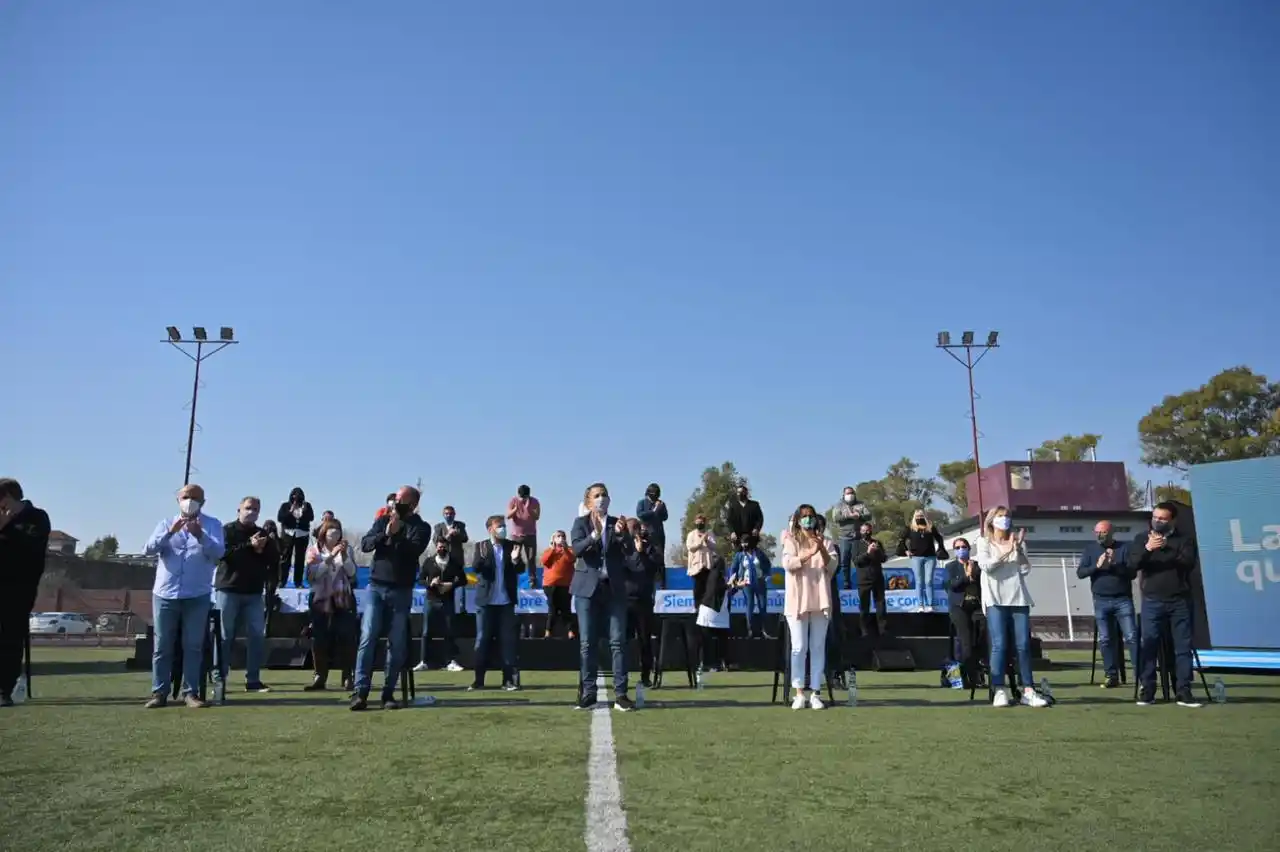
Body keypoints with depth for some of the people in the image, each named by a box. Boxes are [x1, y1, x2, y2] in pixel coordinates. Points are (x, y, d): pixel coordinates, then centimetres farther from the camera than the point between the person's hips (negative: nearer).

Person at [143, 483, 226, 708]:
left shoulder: (212, 524, 4)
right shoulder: (166, 523, 10)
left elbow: (218, 552, -12)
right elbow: (148, 549, -5)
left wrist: (200, 536, -28)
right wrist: (170, 532, -21)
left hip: (197, 596, -1)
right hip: (165, 594, 2)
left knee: (194, 646, 1)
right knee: (161, 646, 5)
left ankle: (190, 692, 6)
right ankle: (159, 692, 12)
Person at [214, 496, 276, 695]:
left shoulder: (262, 535, 14)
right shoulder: (227, 530, 1)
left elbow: (275, 560, 10)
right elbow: (223, 553, -17)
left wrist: (262, 550, -8)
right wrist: (249, 545, -22)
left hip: (254, 593, 4)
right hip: (228, 589, -4)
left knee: (257, 635, 2)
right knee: (225, 636, -1)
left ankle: (253, 680, 7)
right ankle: (220, 679, 4)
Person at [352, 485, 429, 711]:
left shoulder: (421, 527, 3)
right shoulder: (383, 521, 10)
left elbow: (413, 550, -13)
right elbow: (364, 544, -1)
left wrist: (397, 534, -22)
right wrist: (386, 534, -14)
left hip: (401, 591, -1)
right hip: (376, 587, 1)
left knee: (397, 644, -1)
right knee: (367, 638, -8)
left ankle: (388, 693, 6)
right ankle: (360, 692, -9)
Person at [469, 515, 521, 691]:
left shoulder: (512, 546, 5)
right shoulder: (481, 547, 2)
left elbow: (520, 570, 0)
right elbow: (476, 568, -11)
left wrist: (515, 560, -21)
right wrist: (482, 557, -31)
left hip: (506, 601, 1)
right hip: (486, 601, -1)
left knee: (508, 640, 2)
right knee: (482, 639, 3)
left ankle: (509, 679, 6)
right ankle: (479, 679, 10)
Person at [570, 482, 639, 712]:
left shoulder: (618, 523, 8)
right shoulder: (581, 523, 3)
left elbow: (631, 550, -4)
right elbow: (576, 549, -13)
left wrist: (621, 533, -23)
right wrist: (594, 535, -30)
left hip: (614, 588, 1)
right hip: (588, 588, -1)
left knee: (618, 641, -2)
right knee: (587, 643, 2)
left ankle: (620, 694, 0)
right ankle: (588, 693, 9)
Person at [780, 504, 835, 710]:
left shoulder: (824, 542, 11)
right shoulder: (791, 541, 5)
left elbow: (832, 567, 1)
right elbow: (787, 564, -11)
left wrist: (822, 550, -16)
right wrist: (810, 553, -23)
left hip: (820, 601, 2)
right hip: (798, 601, -2)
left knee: (818, 648, 3)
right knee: (799, 647, -2)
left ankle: (815, 693, 7)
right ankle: (799, 693, 2)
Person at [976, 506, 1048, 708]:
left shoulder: (1017, 542, 16)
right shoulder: (984, 542, 10)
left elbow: (1026, 570, 5)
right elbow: (985, 566, -7)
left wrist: (1018, 549, -7)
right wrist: (1007, 552, -9)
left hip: (1019, 599, 3)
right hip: (995, 600, -3)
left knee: (1023, 645, -2)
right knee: (999, 645, -9)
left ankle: (1028, 691, 1)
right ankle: (1000, 691, -6)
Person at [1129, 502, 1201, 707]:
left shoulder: (1184, 539, 7)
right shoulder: (1142, 538, 9)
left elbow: (1189, 563, -8)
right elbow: (1132, 564, -3)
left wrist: (1167, 548, -19)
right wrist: (1147, 549, -19)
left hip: (1179, 601, 0)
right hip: (1152, 601, 0)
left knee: (1183, 646, 0)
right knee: (1149, 646, -2)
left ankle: (1183, 692, 3)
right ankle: (1147, 691, 2)